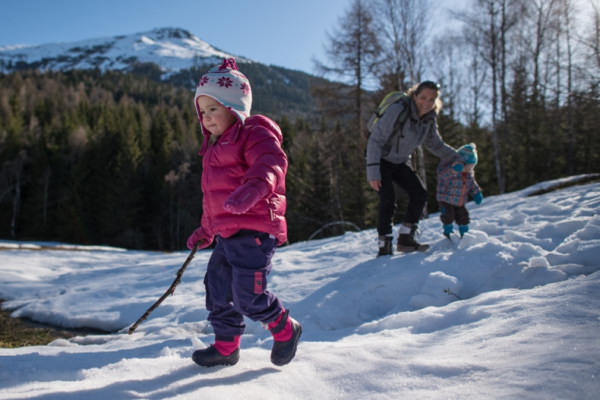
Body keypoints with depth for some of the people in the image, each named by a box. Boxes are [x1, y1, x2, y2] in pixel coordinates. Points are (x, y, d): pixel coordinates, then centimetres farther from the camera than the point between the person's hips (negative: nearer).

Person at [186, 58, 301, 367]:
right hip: (227, 233, 10)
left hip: (254, 230, -9)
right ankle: (226, 345, 29)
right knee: (217, 288, 13)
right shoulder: (215, 145, 23)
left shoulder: (254, 133, -6)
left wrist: (252, 189, -46)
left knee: (247, 294, -9)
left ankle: (285, 330, 17)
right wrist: (206, 230, 31)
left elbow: (271, 162, -27)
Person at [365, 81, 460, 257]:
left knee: (419, 194, -5)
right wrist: (373, 171, -30)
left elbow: (436, 145, 11)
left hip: (400, 163, 7)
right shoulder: (398, 111, -26)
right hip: (381, 161, -7)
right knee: (388, 200, -20)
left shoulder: (429, 120, -5)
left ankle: (405, 239, 4)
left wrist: (457, 157, 0)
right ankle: (384, 246, -11)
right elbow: (375, 140, -25)